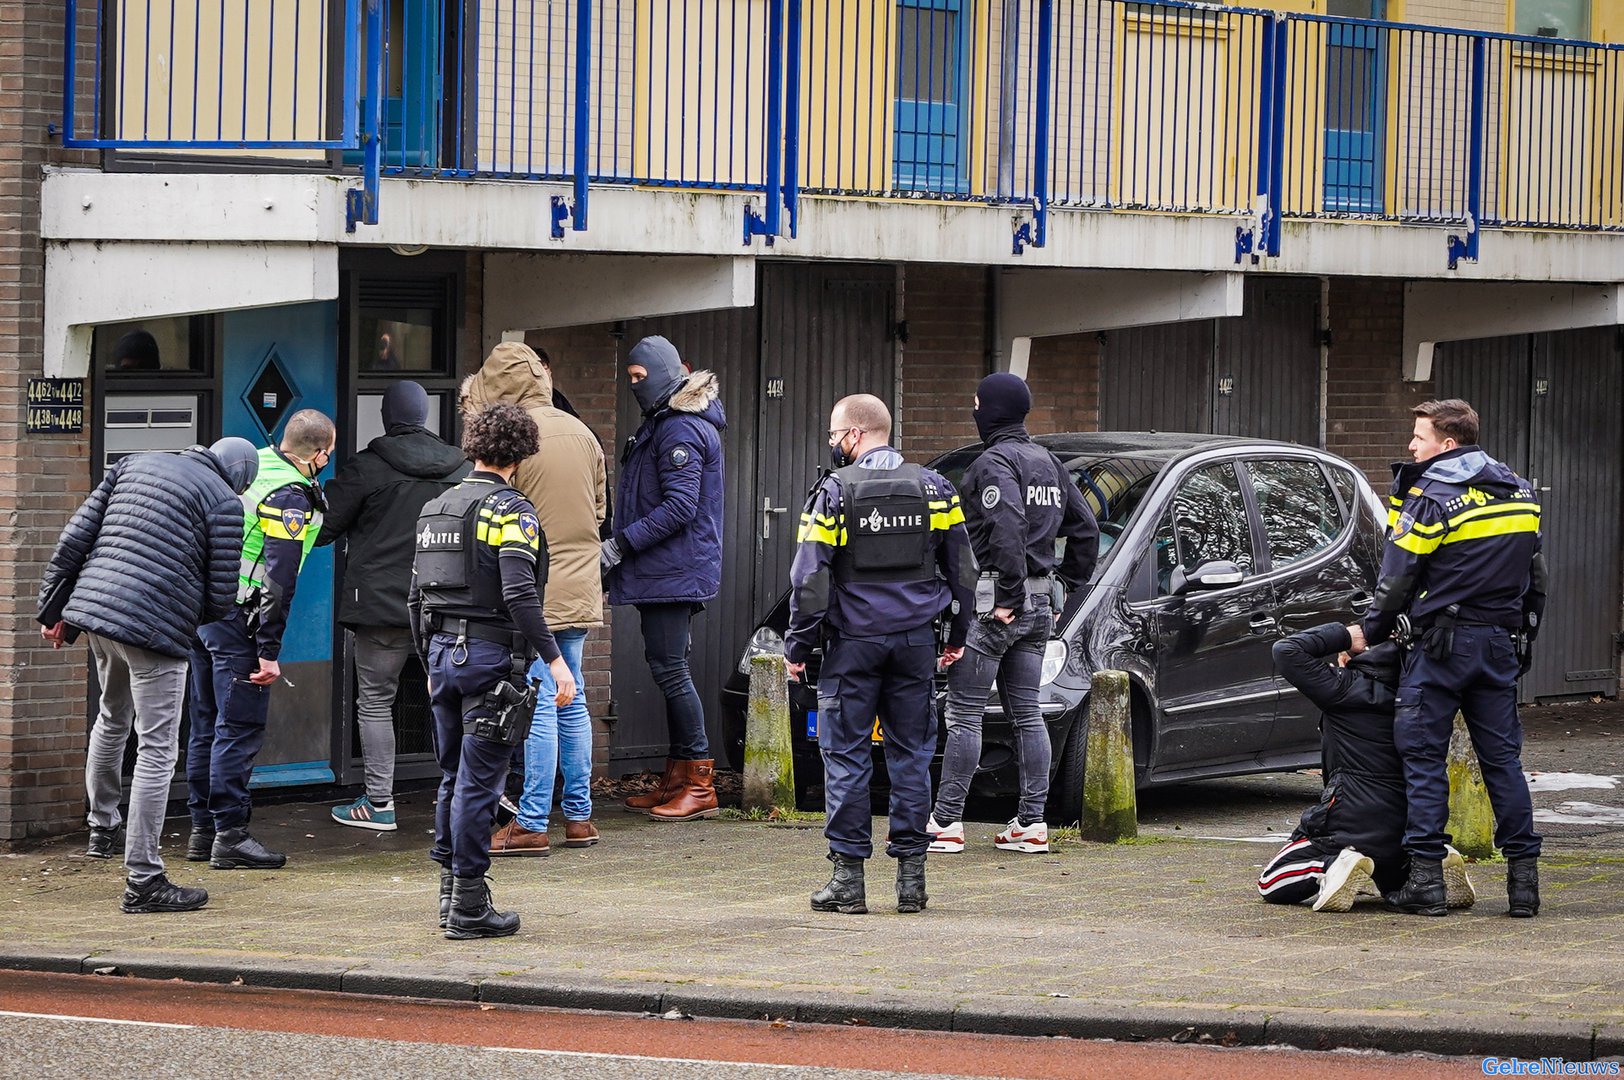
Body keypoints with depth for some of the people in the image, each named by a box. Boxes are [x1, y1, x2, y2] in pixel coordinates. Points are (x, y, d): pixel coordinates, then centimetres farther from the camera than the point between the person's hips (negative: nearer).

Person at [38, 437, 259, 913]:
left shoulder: (134, 465, 15)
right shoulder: (224, 502, -2)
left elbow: (76, 537, 11)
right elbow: (221, 594, -2)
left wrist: (54, 608, 16)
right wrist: (195, 617, 20)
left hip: (94, 606, 7)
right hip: (157, 626, -7)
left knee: (112, 720, 31)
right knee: (157, 751, -2)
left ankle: (102, 828, 46)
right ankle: (143, 880, -4)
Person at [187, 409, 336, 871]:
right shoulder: (292, 499, -15)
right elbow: (277, 580, -18)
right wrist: (269, 652, -17)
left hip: (201, 608, 8)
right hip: (237, 620, -8)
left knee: (207, 725, 14)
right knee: (239, 729, -4)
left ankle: (202, 828, 20)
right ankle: (229, 835, -5)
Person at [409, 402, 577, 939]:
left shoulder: (435, 509, 12)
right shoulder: (510, 511, -10)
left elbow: (417, 597, 16)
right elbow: (518, 593, -21)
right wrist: (554, 659, -19)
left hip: (443, 652, 7)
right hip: (490, 653, -7)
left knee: (453, 776, 16)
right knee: (478, 781, -4)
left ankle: (450, 892, 20)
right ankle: (469, 908, -2)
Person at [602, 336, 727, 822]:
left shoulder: (681, 430, -16)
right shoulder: (662, 422, 18)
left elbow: (680, 507, -22)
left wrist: (621, 544, -20)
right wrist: (622, 546, 15)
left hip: (674, 573, -11)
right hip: (663, 571, 11)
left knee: (670, 668, -10)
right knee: (666, 667, 13)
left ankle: (699, 785, -8)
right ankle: (676, 780, 18)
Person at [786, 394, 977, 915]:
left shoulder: (835, 491, -7)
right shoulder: (934, 488, 6)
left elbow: (810, 577, -9)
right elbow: (963, 569, 11)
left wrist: (798, 644, -2)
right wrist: (958, 634, 21)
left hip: (854, 642, -4)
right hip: (915, 639, 4)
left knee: (846, 757, 1)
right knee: (911, 755, 8)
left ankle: (848, 877, -1)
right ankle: (911, 874, 6)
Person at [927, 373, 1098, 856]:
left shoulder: (994, 464, -12)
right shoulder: (1048, 463, 16)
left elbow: (1007, 530, -26)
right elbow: (1085, 528, 20)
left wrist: (1007, 597, -22)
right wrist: (1066, 585, 20)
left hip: (994, 603, -9)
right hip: (1041, 605, 9)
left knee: (964, 715, -5)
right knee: (1027, 715, 10)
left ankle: (946, 823, -6)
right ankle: (1032, 823, 9)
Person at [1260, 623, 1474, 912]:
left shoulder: (1345, 687, -8)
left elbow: (1286, 651, -10)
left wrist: (1342, 635, -1)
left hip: (1350, 827, -6)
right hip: (1404, 831, 6)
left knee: (1271, 885, 5)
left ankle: (1332, 867, -20)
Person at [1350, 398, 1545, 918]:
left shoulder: (1432, 498, -11)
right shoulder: (1520, 493, 11)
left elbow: (1398, 579, -10)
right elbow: (1534, 577, 17)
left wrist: (1368, 632, 4)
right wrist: (1523, 637, 25)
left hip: (1441, 642, -6)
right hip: (1502, 642, 6)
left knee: (1424, 756, -1)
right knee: (1502, 758, 9)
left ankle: (1425, 876, -4)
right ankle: (1524, 876, 6)